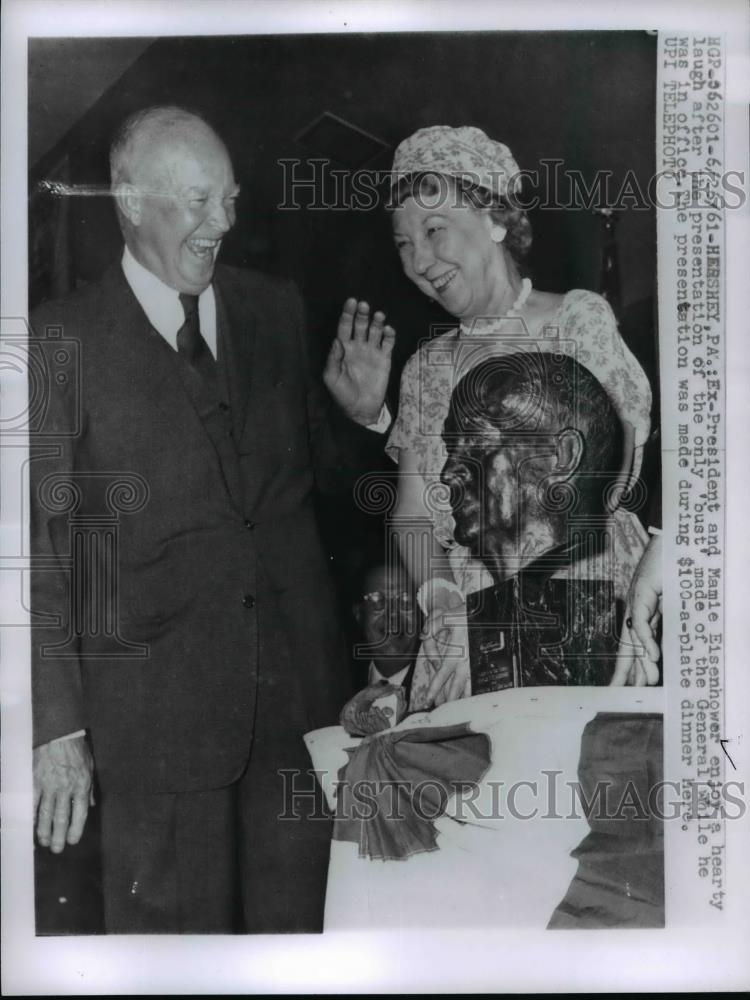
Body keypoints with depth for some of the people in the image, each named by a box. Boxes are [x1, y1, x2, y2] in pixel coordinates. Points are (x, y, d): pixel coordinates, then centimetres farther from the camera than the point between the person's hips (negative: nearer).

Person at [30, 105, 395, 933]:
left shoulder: (276, 310, 7)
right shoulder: (61, 342, -5)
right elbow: (42, 545, -5)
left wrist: (359, 413, -5)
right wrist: (57, 723, -8)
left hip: (300, 687, 4)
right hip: (158, 702, -3)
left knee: (299, 925, 17)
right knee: (174, 928, 12)